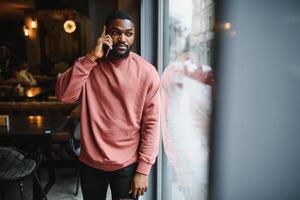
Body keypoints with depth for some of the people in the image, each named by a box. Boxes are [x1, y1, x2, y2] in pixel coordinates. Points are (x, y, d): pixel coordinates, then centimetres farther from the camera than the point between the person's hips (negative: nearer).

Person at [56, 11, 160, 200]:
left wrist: (143, 170, -11)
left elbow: (151, 124, -10)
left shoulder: (147, 72, -10)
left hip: (127, 164, -2)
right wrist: (92, 56, -22)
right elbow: (64, 94, -17)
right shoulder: (89, 64, -2)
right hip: (91, 162, 3)